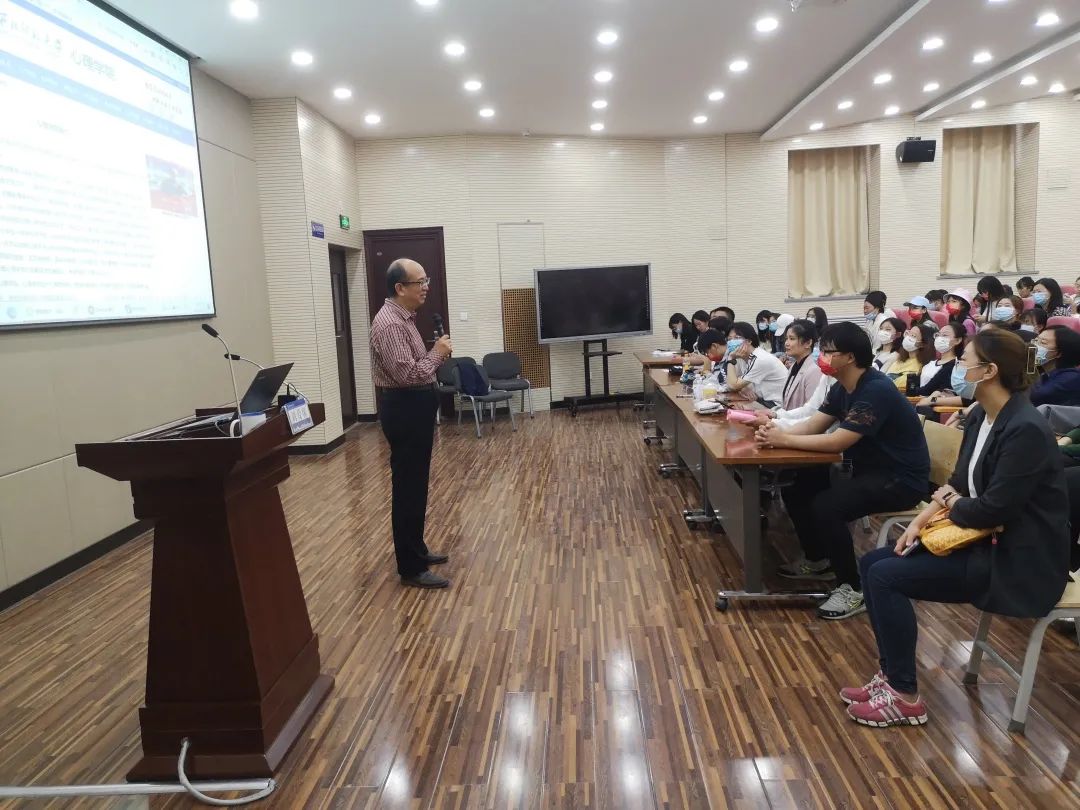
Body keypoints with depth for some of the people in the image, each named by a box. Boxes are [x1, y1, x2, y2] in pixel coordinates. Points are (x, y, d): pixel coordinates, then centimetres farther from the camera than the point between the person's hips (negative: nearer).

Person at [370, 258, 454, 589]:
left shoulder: (404, 318, 14)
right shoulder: (389, 323, -19)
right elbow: (407, 374, -25)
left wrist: (436, 355, 7)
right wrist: (436, 353, -14)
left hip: (415, 406, 11)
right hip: (404, 408, -11)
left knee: (415, 485, 18)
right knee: (408, 488, -4)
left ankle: (416, 549, 31)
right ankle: (411, 568, 5)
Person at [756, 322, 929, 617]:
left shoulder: (876, 390, -25)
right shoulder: (842, 388, 5)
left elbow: (838, 442, -29)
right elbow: (812, 426, 1)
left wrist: (783, 440, -23)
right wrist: (777, 432, -18)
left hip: (900, 480, -9)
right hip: (866, 470, 9)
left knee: (825, 506, -28)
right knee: (796, 488, 1)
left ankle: (853, 588, -10)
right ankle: (816, 558, 22)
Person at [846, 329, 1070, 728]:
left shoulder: (1026, 430, -23)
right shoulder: (980, 417, 6)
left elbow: (992, 509, -25)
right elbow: (959, 484, 11)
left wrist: (949, 502, -5)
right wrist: (923, 518, -5)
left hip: (1017, 559, -9)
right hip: (986, 540, 9)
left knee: (886, 576, -18)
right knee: (872, 563, 1)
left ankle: (904, 697, -4)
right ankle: (890, 675, 9)